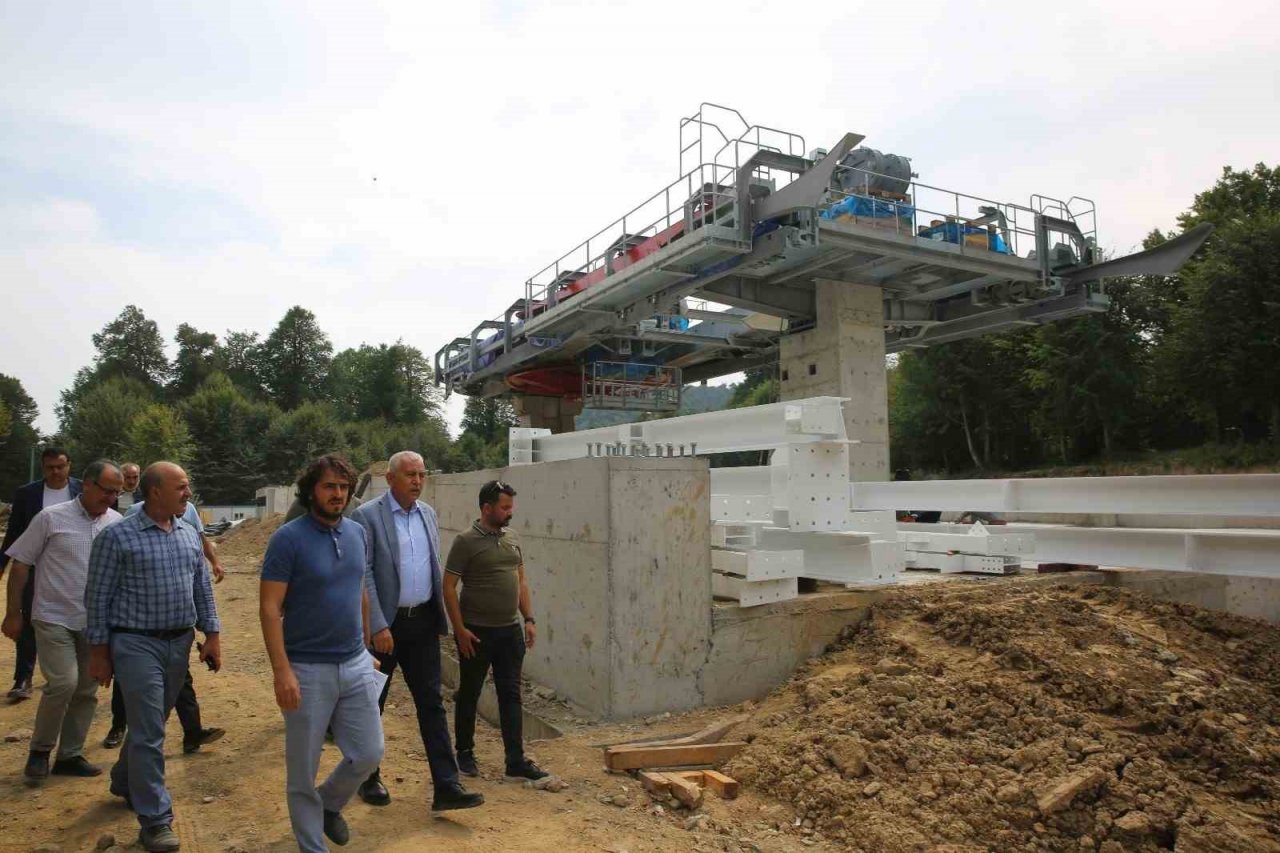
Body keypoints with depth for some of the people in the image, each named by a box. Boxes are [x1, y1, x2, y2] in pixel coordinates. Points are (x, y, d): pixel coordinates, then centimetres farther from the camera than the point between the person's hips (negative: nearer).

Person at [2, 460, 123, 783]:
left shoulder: (116, 522, 2)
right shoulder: (51, 518, -8)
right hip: (54, 619, -4)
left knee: (87, 690, 9)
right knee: (63, 683, -13)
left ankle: (70, 755, 24)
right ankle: (40, 749, 11)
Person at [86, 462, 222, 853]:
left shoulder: (190, 534, 6)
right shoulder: (117, 536, -10)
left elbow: (203, 588, 11)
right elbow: (98, 597, -6)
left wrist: (212, 634, 6)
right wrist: (99, 651, -6)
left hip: (180, 643, 6)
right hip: (137, 644, -5)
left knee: (152, 722, 19)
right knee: (148, 732, -3)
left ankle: (125, 782, 44)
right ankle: (155, 820, 7)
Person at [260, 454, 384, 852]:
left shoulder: (357, 533, 4)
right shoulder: (289, 538, -14)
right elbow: (269, 608, -15)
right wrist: (282, 671, -20)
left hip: (356, 665, 5)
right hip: (308, 670, -5)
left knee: (368, 753, 11)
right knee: (304, 768, 10)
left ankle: (330, 803, 40)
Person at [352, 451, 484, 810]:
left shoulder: (428, 513, 8)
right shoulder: (367, 516, -11)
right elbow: (363, 575, -14)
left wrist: (440, 616, 13)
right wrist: (379, 626, -17)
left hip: (423, 622, 5)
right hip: (383, 624, -5)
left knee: (431, 702, 3)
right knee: (372, 703, 12)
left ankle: (446, 786, 6)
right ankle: (368, 778, 31)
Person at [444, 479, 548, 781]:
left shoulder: (511, 538, 8)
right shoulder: (466, 541, -11)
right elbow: (449, 587, -11)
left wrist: (529, 619, 8)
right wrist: (460, 629, -14)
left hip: (510, 631, 5)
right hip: (477, 632, -5)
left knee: (511, 695, 7)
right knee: (469, 694, 10)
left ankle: (516, 760, 13)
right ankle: (465, 753, 28)